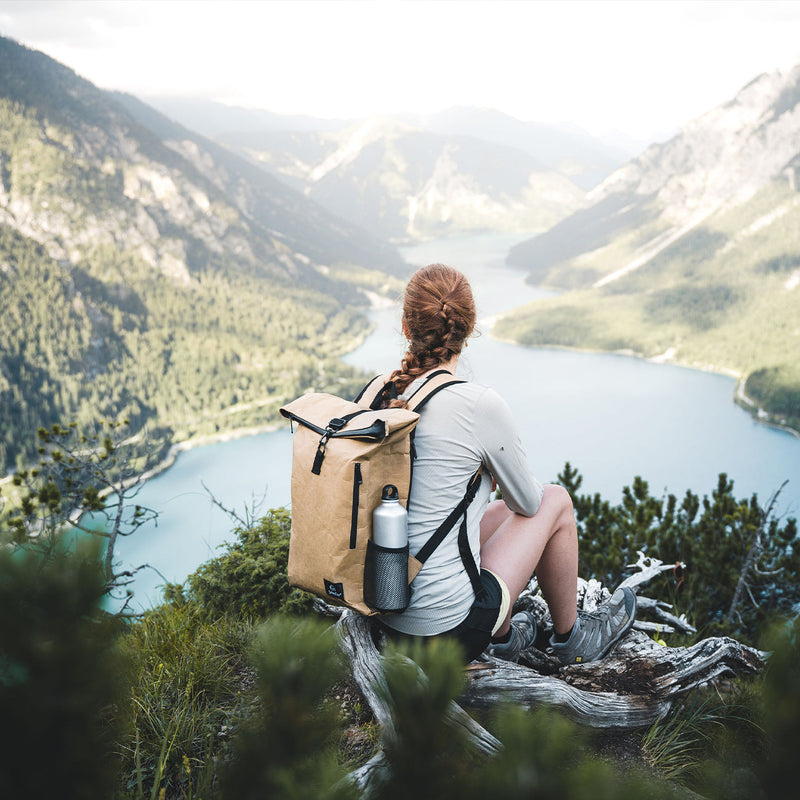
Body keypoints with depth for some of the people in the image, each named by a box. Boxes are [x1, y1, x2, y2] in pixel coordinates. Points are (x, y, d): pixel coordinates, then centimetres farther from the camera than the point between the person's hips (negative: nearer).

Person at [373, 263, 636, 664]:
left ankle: (502, 634, 36)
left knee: (505, 510, 27)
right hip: (449, 627, -7)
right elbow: (527, 501, -1)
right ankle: (570, 637, 32)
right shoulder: (480, 405, -20)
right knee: (555, 500, 14)